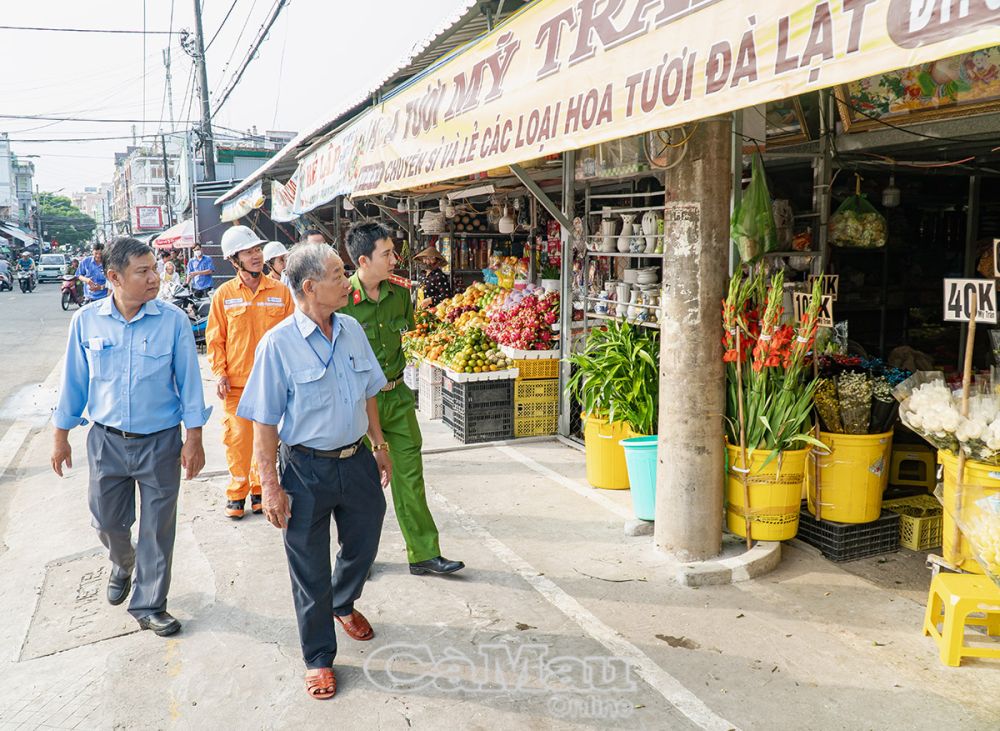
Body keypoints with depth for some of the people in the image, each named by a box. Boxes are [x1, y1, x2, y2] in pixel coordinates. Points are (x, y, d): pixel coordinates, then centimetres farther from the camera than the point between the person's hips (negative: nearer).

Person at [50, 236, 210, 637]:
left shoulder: (173, 320, -11)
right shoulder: (86, 320, -5)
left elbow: (189, 381, -5)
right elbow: (74, 380, 4)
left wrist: (194, 438, -7)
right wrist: (61, 436, 8)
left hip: (160, 442, -2)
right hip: (106, 440, 2)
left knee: (157, 528, 7)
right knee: (107, 520, 16)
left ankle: (148, 605, 25)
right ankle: (123, 564, 51)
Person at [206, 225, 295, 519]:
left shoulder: (280, 291, 1)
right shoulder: (224, 294, 0)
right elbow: (215, 338, 4)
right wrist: (219, 373, -5)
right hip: (236, 382, -1)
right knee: (237, 439, 2)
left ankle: (260, 489, 26)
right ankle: (237, 493, 20)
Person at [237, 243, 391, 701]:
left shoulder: (352, 330, 1)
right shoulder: (279, 344, -16)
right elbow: (265, 421, -13)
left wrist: (379, 445, 15)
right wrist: (270, 485, -14)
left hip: (357, 461, 5)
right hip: (307, 469, -5)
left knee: (363, 544, 21)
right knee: (310, 569, 9)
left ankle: (343, 604, 53)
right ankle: (318, 658, 29)